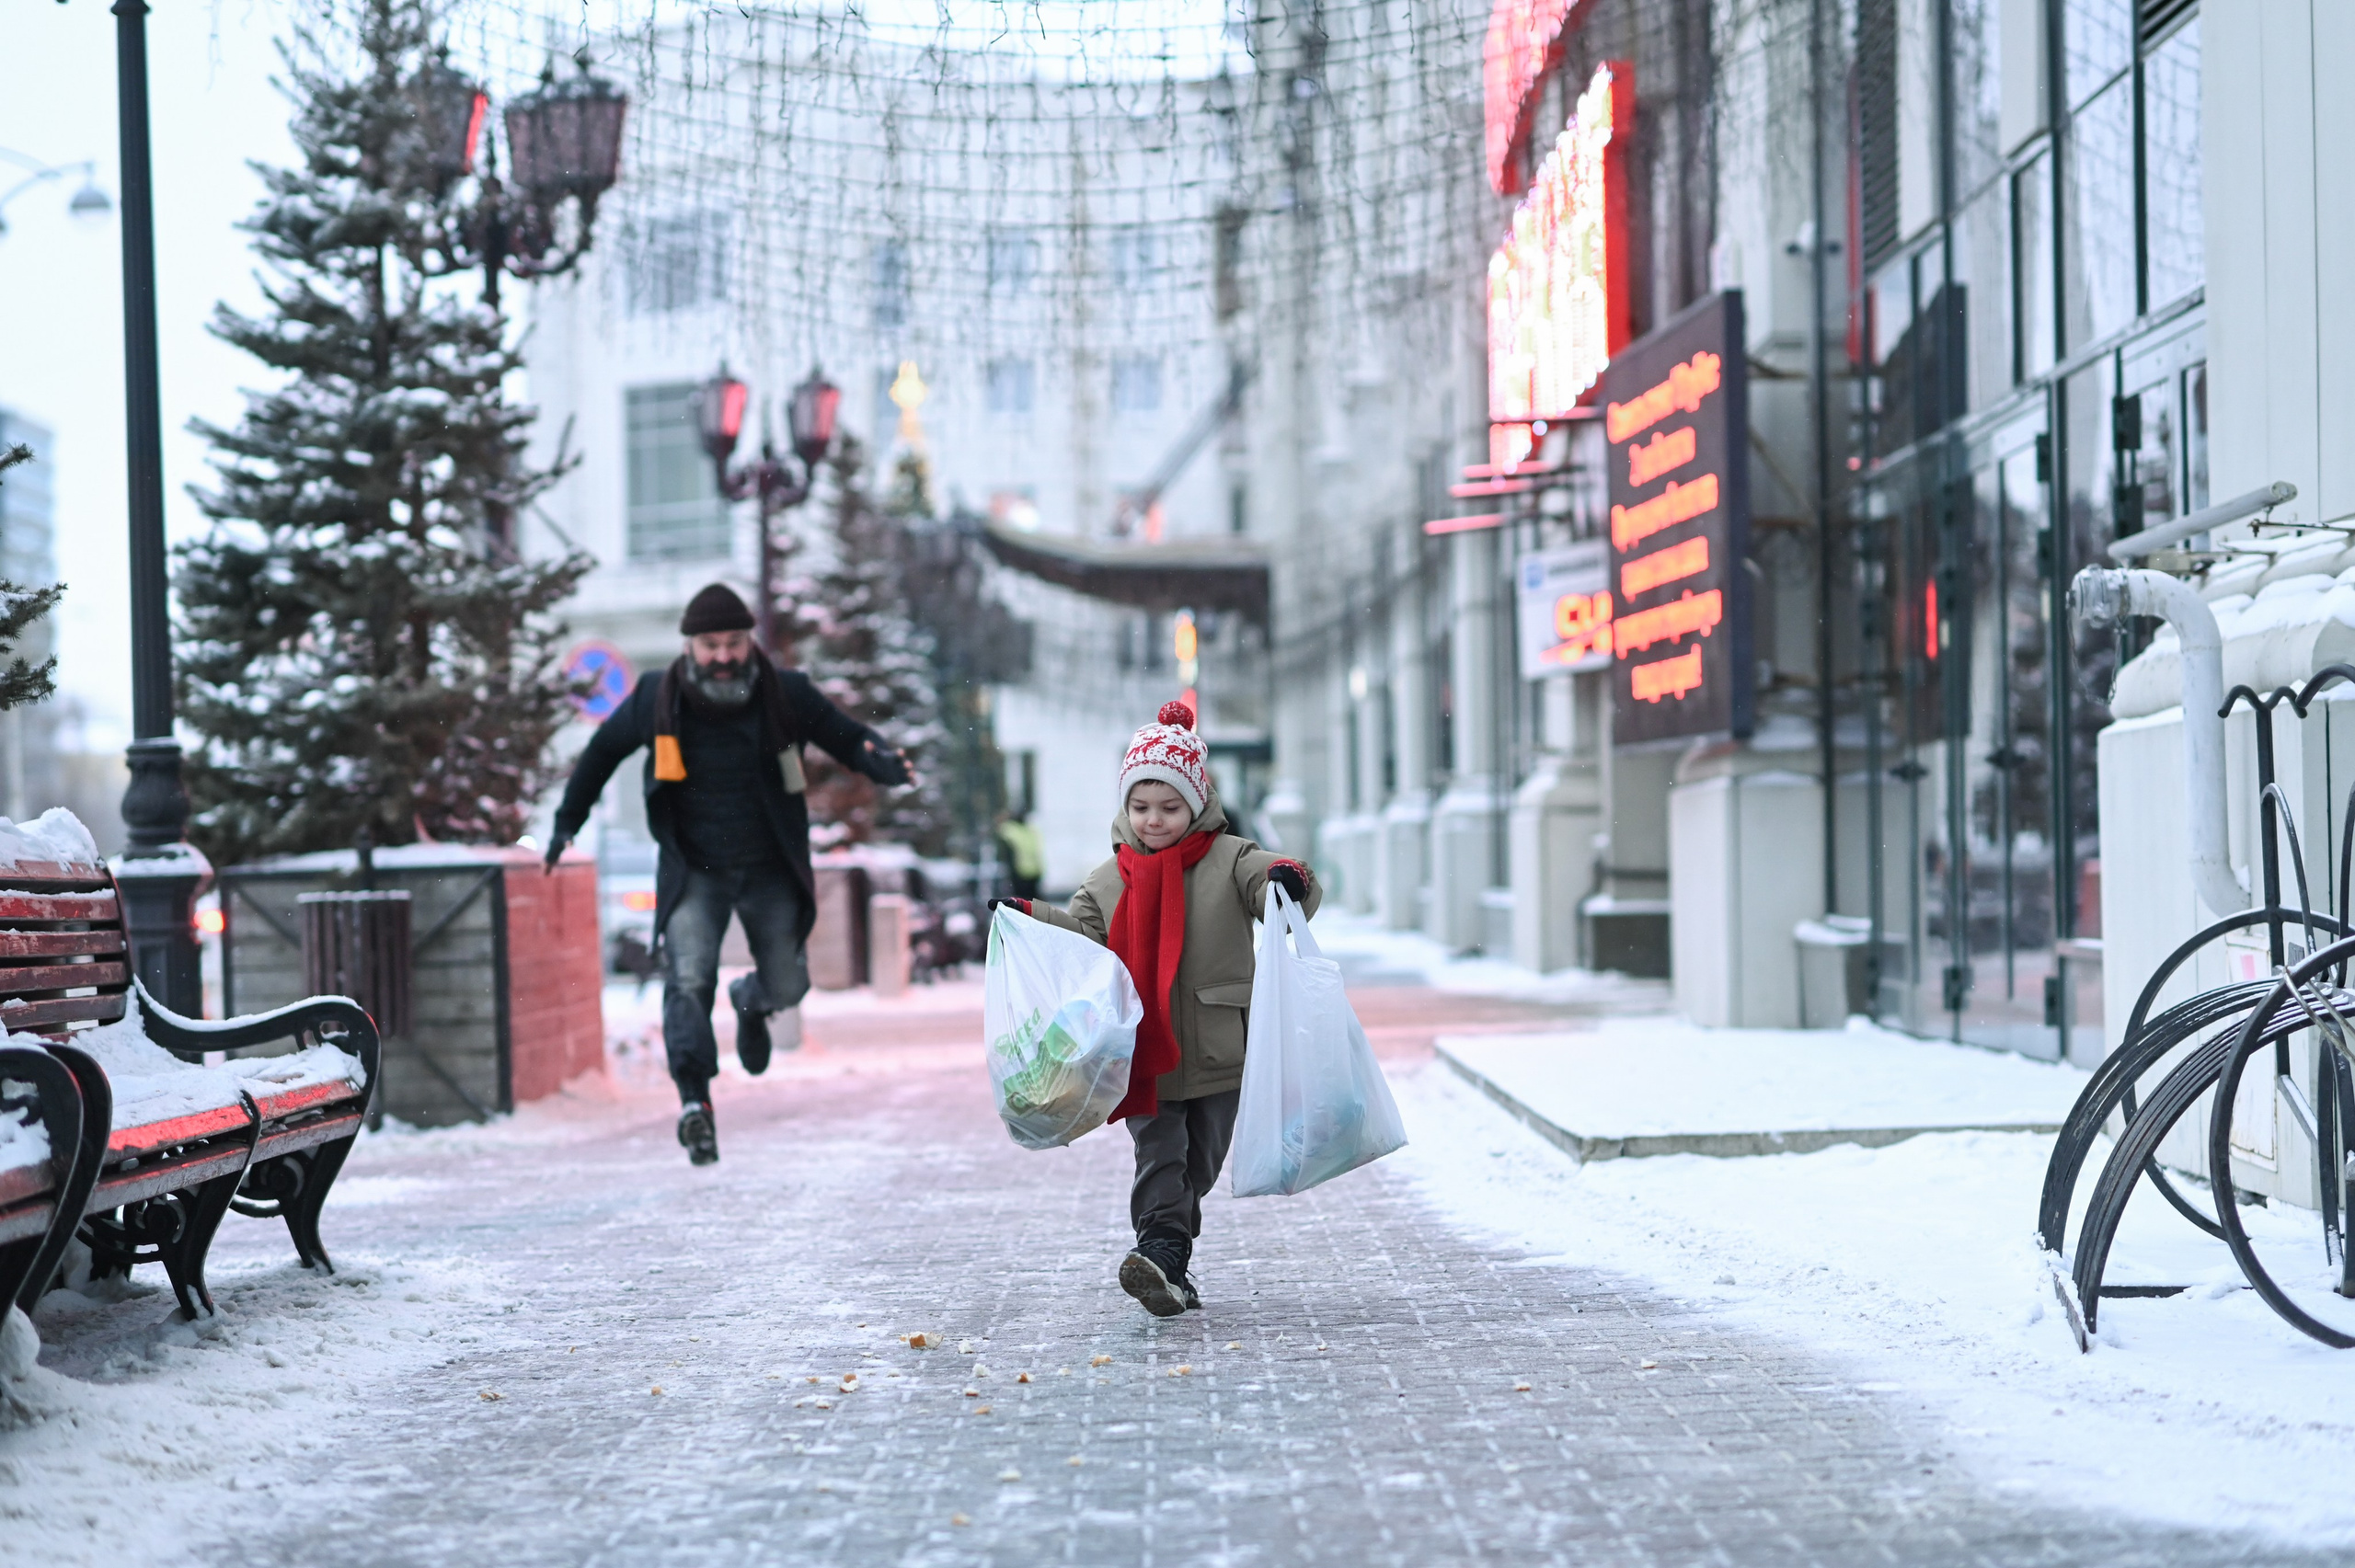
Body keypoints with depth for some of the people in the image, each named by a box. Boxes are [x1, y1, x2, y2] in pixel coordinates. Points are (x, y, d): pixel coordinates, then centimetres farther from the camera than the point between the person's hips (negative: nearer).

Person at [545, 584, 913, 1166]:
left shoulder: (786, 695, -12)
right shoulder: (656, 700, -11)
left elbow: (847, 737, -2)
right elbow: (603, 750, 7)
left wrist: (883, 764, -25)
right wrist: (568, 821, 11)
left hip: (770, 870, 1)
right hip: (692, 871, -1)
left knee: (785, 987, 8)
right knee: (689, 977, -22)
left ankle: (751, 999, 45)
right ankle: (695, 1102, -24)